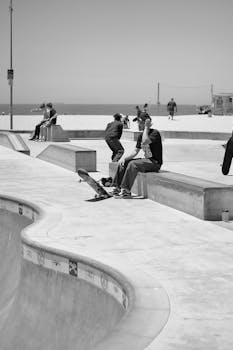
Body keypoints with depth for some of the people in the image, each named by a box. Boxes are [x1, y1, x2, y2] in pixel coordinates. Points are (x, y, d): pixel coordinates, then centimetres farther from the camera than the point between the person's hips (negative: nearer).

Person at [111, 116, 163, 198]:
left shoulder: (155, 133, -14)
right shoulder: (141, 135, 10)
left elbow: (145, 142, -32)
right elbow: (135, 151, 11)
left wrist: (146, 127, -20)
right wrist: (125, 158, -4)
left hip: (155, 162, -8)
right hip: (146, 160, 8)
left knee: (133, 164, -29)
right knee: (122, 163, -3)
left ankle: (126, 191, -26)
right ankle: (117, 188, -4)